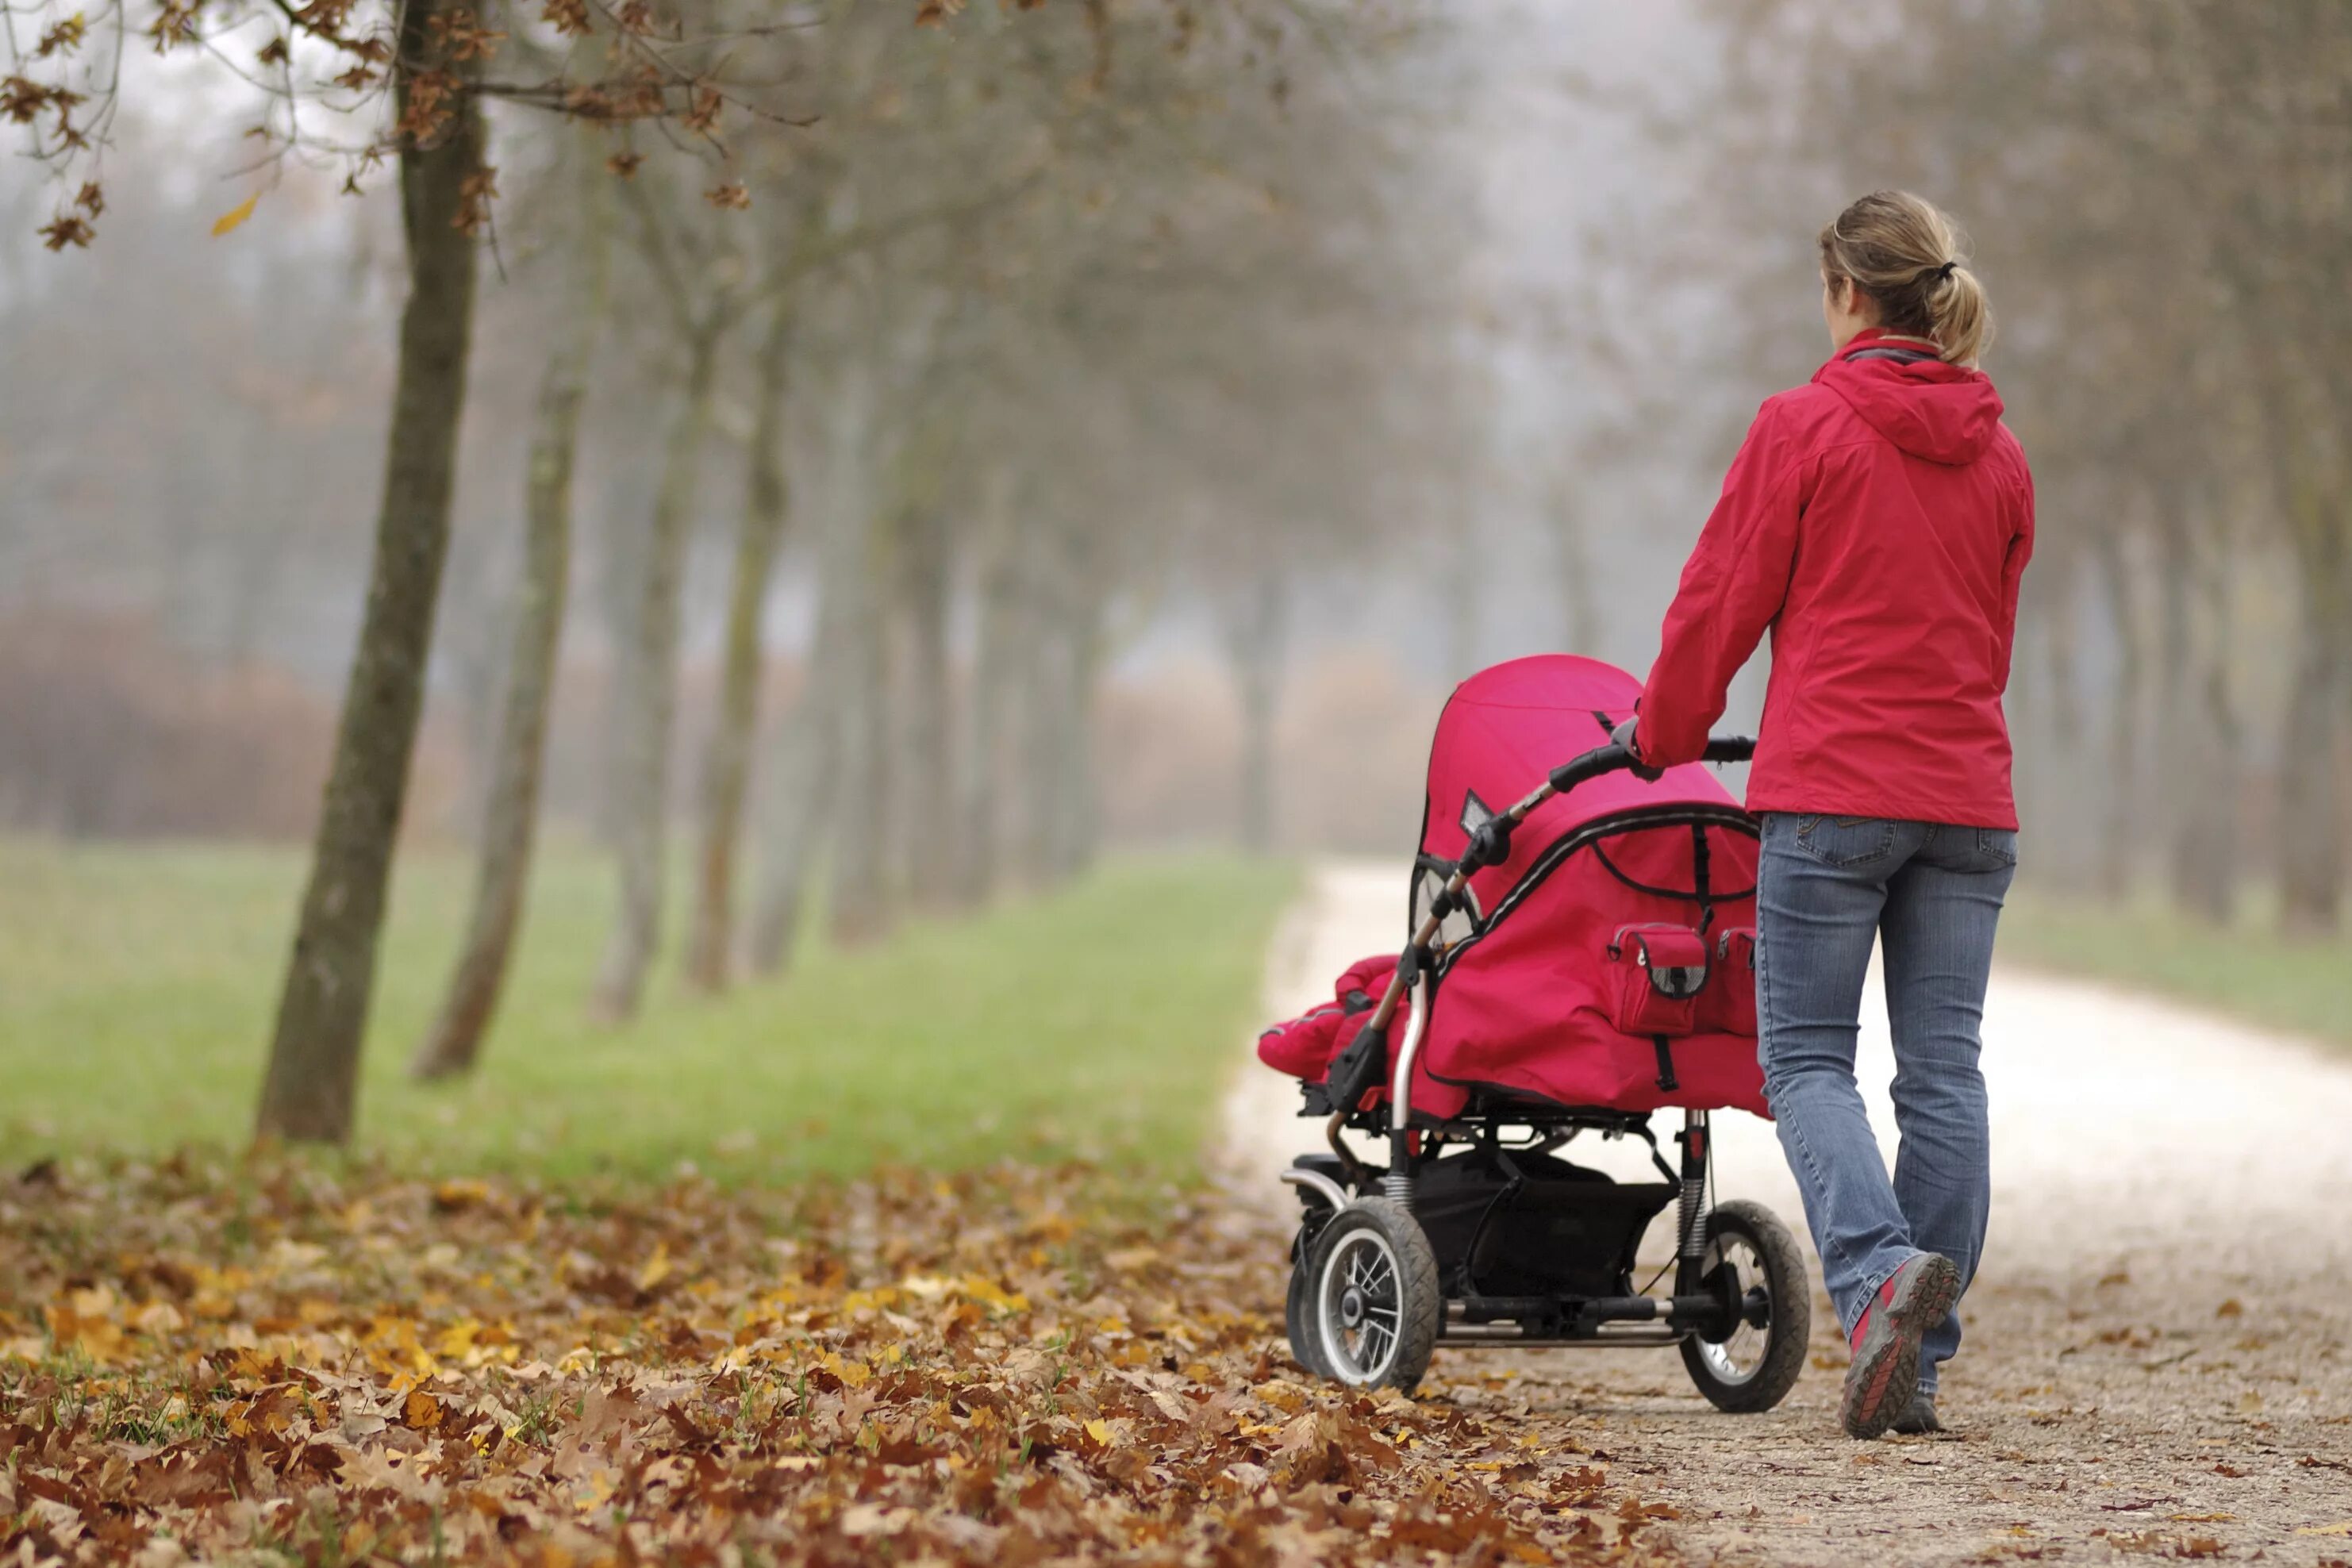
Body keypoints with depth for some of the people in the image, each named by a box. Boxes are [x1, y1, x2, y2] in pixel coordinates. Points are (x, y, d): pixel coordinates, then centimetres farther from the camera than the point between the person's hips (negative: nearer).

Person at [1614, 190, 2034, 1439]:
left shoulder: (1805, 425, -6)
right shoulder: (1997, 452, 11)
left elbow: (1725, 597, -1)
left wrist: (1664, 732, 14)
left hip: (1832, 788, -5)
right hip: (1968, 796, 5)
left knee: (1806, 1054, 2)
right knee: (1943, 1067, 5)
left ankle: (1879, 1268, -23)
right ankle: (1915, 1362, 7)